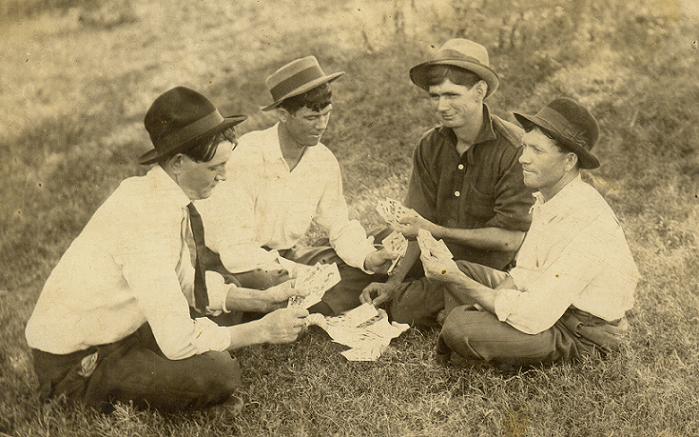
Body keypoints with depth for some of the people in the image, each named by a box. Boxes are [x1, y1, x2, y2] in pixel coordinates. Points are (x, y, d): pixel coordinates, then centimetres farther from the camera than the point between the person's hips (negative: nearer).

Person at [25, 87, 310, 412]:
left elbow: (187, 282, 10)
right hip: (71, 364, -9)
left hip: (108, 332, 9)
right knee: (220, 373, -22)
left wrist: (261, 300, 1)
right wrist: (262, 331, -18)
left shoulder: (153, 191, -3)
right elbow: (178, 340, -29)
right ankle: (108, 396, -2)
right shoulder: (149, 219, -30)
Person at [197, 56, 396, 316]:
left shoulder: (323, 161, -4)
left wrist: (369, 258, -18)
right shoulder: (247, 158, -24)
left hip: (287, 256, 6)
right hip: (234, 264, -6)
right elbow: (236, 250, -28)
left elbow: (340, 226, 4)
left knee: (361, 270, -10)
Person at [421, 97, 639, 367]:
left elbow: (533, 316, -31)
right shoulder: (549, 198, -1)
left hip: (582, 336, -9)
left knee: (459, 327, -25)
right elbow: (525, 272, 8)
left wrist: (459, 282, -25)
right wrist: (486, 301, -11)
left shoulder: (584, 226, -31)